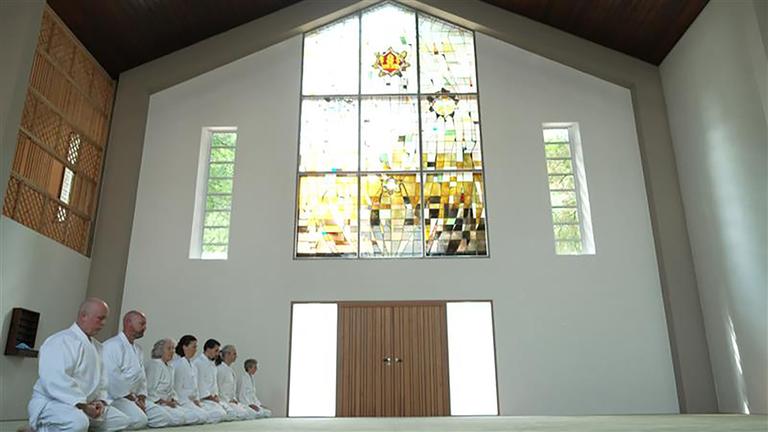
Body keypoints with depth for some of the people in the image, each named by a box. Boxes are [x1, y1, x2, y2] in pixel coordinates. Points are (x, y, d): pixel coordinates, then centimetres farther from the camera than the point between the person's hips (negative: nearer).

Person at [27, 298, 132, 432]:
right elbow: (56, 381, -26)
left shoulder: (98, 347, 13)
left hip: (85, 404, 9)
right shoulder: (61, 341, -15)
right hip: (52, 402, -8)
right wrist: (82, 405, -26)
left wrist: (100, 401, -7)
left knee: (123, 421, 7)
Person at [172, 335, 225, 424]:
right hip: (184, 402, -8)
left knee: (221, 413, -8)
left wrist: (197, 400, 2)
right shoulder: (178, 364, -10)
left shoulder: (192, 366, 17)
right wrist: (193, 402, -14)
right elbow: (178, 388, -14)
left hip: (193, 401, 8)